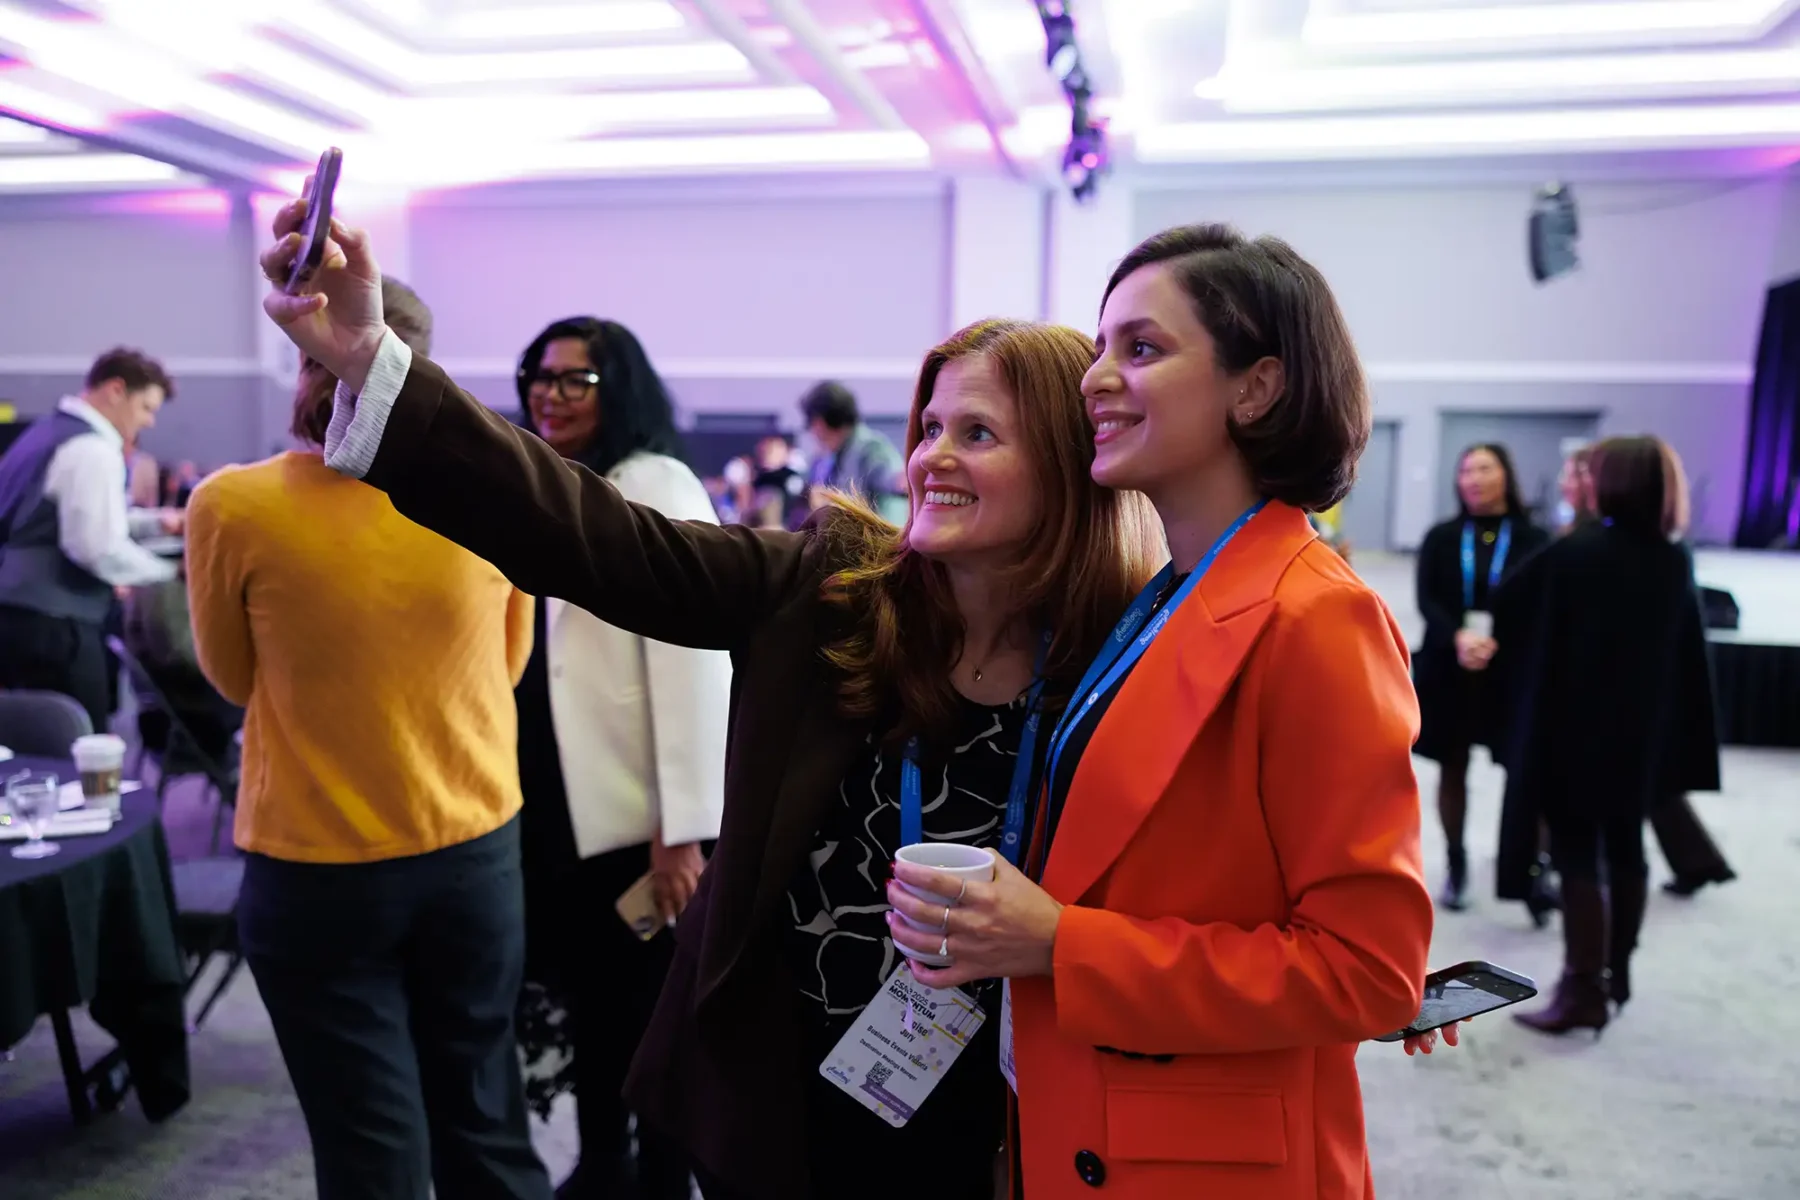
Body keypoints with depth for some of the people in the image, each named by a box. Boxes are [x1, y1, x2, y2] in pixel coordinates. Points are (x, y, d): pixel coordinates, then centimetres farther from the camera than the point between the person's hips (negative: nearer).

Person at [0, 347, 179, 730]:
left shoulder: (45, 432, 16)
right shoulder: (93, 449, -14)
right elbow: (98, 547, -22)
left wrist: (152, 522, 17)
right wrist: (170, 574, -10)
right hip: (52, 625, -10)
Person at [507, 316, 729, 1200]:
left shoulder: (655, 488, -11)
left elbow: (692, 660, -19)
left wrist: (685, 826, -22)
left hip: (636, 808, -7)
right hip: (554, 798, 7)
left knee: (653, 1009, 7)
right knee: (584, 994, 19)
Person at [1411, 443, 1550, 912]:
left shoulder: (1533, 540, 2)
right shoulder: (1441, 538, 5)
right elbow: (1426, 600, -6)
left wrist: (1495, 643, -25)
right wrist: (1458, 637, -24)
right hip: (1448, 666, 2)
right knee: (1452, 767, 9)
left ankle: (1533, 866, 0)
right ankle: (1456, 864, 21)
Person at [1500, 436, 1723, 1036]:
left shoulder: (1575, 552, -17)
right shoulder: (1674, 561, 2)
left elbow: (1508, 601, -3)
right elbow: (1686, 654, 7)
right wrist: (1676, 735, 14)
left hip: (1575, 725, -6)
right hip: (1642, 731, 6)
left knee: (1578, 856, 0)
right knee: (1625, 851, 17)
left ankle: (1583, 990, 1)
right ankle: (1615, 973, 29)